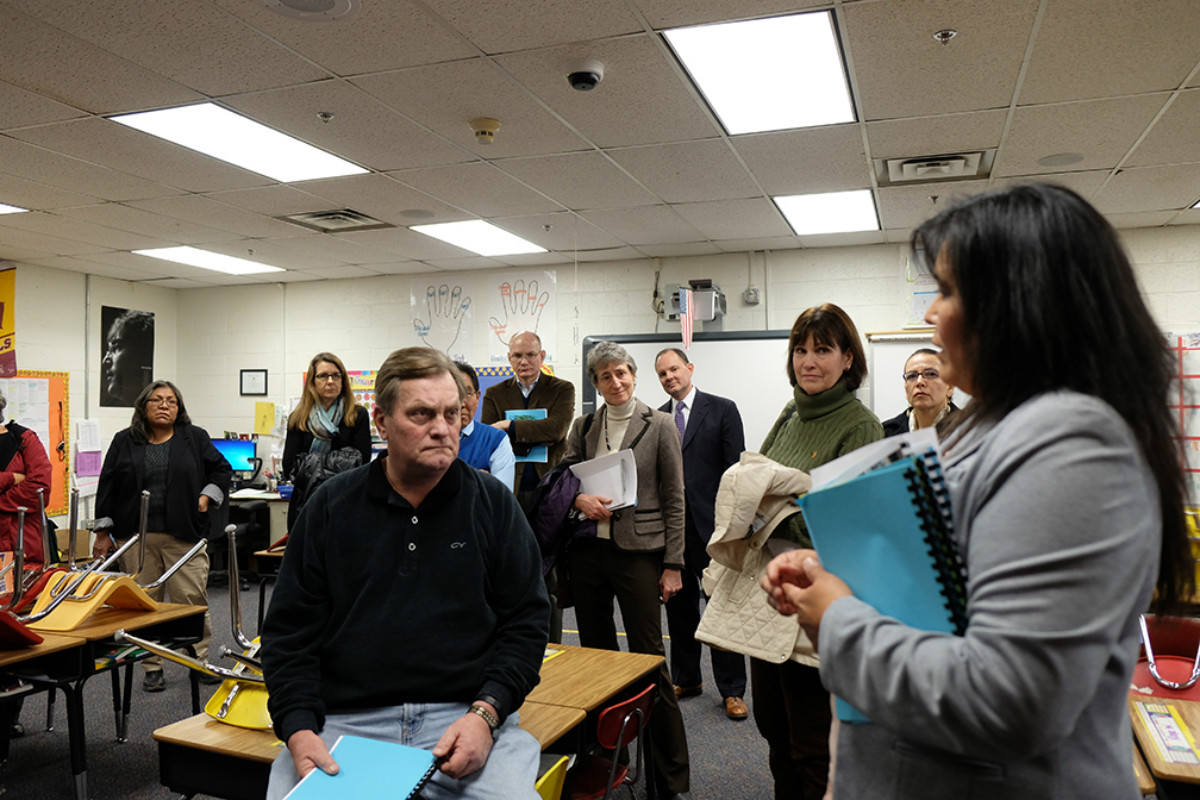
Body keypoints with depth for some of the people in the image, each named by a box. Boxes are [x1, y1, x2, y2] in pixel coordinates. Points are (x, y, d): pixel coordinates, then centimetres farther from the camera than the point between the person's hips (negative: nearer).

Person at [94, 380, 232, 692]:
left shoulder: (195, 438, 7)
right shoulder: (124, 442, 8)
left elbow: (222, 470, 11)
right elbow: (107, 487, 8)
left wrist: (206, 497, -3)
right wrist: (103, 531, 5)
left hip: (184, 535, -1)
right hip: (135, 537, 1)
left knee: (193, 599, -3)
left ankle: (200, 660, 9)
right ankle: (151, 667, 15)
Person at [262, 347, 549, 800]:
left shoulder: (494, 504, 5)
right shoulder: (331, 506, 7)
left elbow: (525, 622, 4)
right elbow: (289, 631, 7)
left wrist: (485, 712, -11)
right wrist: (299, 730, -8)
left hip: (465, 717, 0)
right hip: (344, 720, 1)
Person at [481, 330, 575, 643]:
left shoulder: (562, 390, 5)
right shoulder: (494, 394, 10)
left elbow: (556, 429, -13)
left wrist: (511, 427, -12)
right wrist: (537, 438, -15)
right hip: (508, 492, 2)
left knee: (549, 578, 5)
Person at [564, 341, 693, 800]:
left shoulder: (659, 426, -1)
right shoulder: (583, 427, 10)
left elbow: (674, 500, -2)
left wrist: (673, 565, -6)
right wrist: (580, 499, -9)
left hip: (637, 551, -4)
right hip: (587, 550, 4)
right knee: (596, 654, 12)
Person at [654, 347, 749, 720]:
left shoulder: (722, 409, -1)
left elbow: (736, 469, -5)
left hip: (711, 524, -4)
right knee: (679, 605, 13)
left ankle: (732, 690, 14)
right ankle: (686, 679, 28)